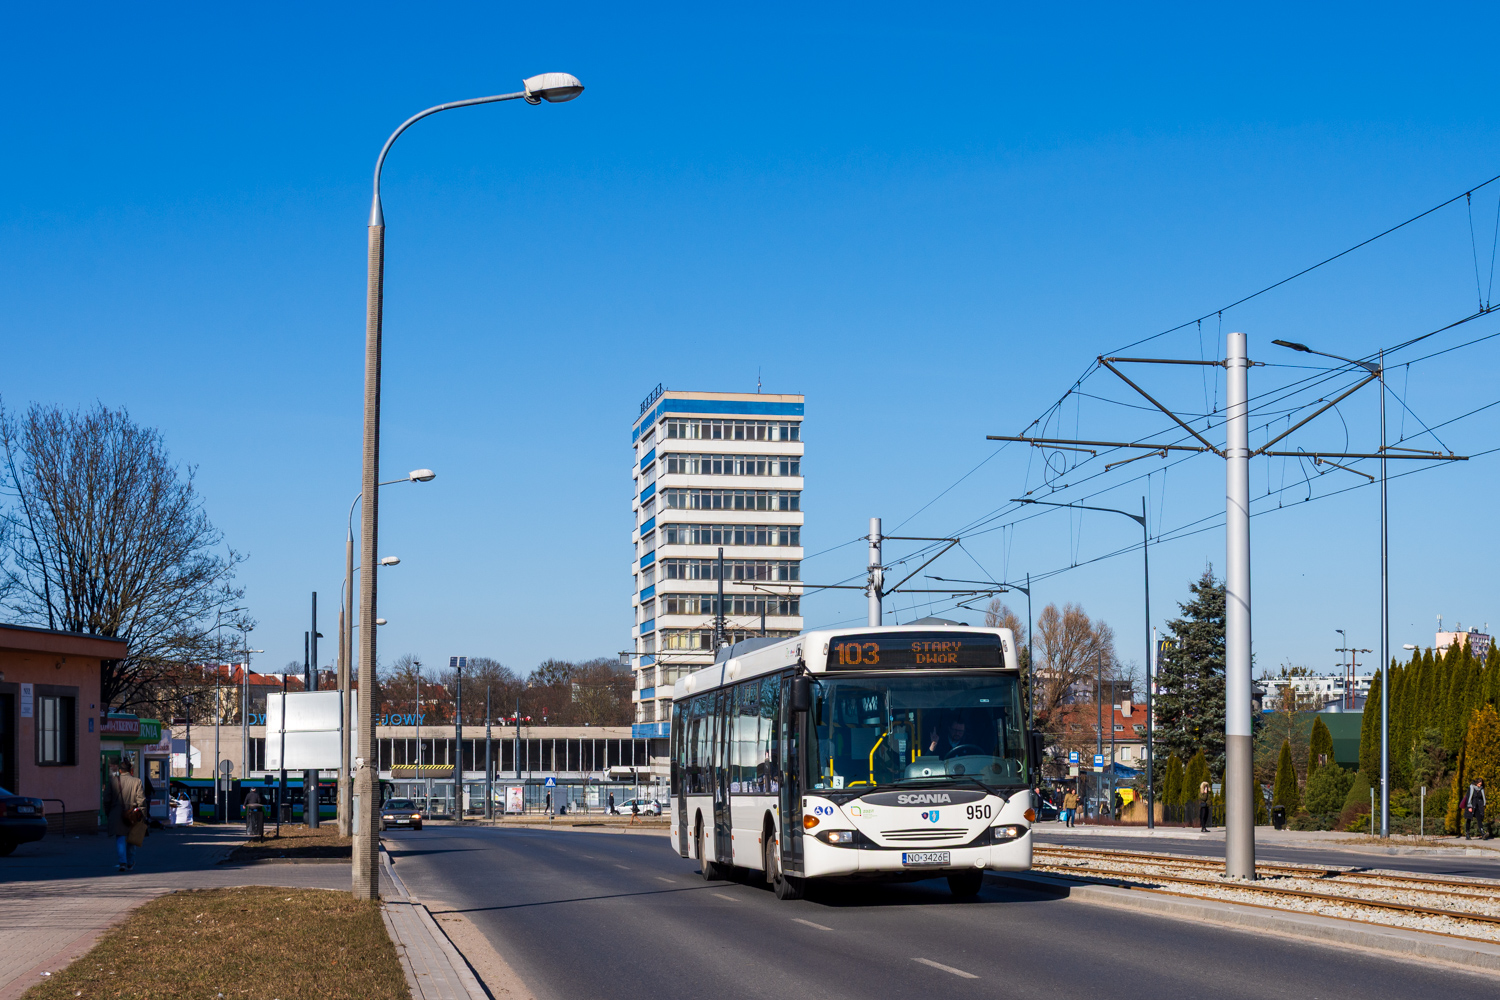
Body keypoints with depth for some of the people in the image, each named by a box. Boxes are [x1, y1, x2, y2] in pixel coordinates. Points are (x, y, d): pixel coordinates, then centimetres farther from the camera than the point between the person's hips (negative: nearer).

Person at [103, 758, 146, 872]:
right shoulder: (136, 782, -3)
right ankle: (130, 863, 23)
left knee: (120, 839, -1)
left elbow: (107, 799, 0)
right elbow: (141, 800, -4)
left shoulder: (112, 780, -2)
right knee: (131, 840, 15)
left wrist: (108, 813, 12)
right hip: (132, 815, 1)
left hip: (116, 815, -1)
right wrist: (142, 816, 3)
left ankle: (122, 862, -17)